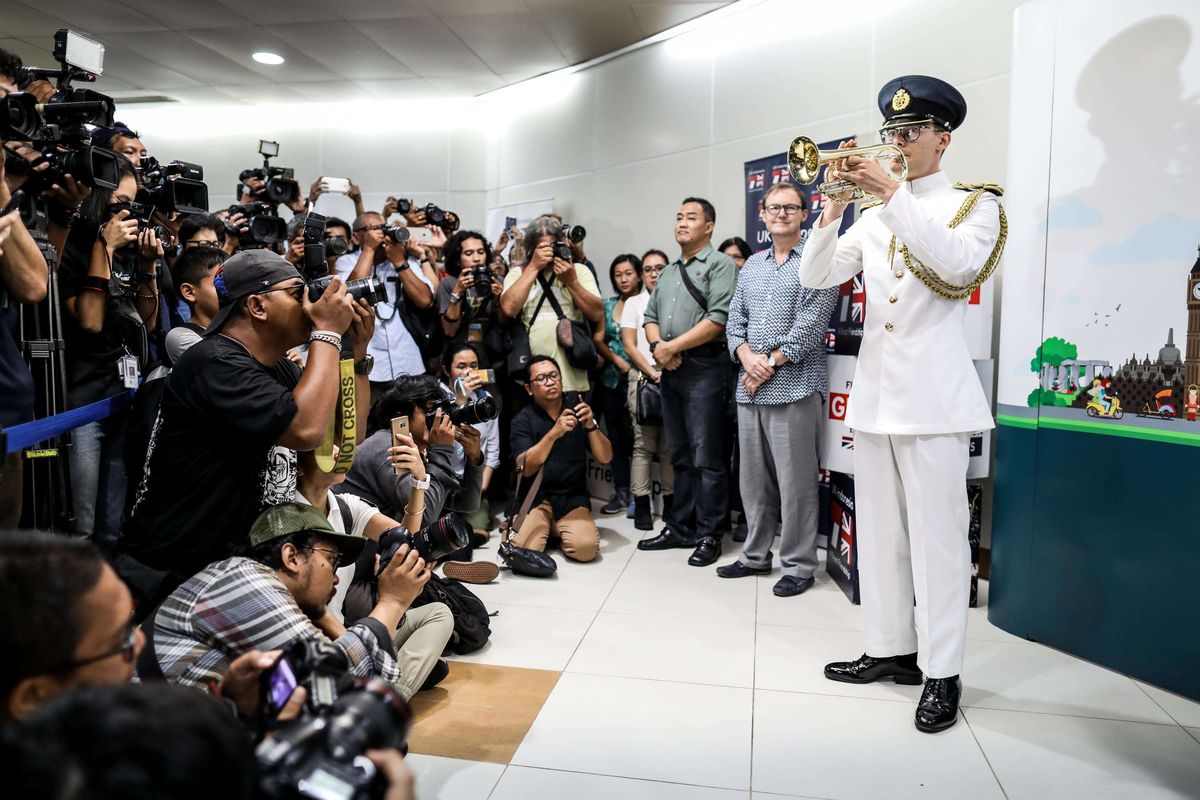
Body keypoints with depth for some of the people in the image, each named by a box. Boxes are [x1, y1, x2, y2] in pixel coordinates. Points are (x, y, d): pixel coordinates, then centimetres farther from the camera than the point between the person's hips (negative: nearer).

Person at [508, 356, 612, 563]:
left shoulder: (577, 408, 5)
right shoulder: (523, 420, -2)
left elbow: (605, 458, -1)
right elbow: (526, 468, -17)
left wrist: (590, 425, -19)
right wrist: (554, 433, -29)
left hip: (572, 498, 2)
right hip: (534, 497, -2)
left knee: (585, 548, -24)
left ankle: (558, 529, 8)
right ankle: (545, 528, 6)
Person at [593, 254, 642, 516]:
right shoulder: (608, 304, 12)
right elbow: (599, 340, 8)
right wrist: (618, 361, -7)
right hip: (611, 380, 5)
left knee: (634, 434, -5)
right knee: (615, 436, 7)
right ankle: (621, 491, 15)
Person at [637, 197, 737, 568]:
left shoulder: (720, 265, -3)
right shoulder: (668, 273, 21)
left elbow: (718, 319, -15)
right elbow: (651, 317, 19)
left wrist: (673, 347, -13)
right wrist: (657, 346, -3)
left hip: (704, 369, -8)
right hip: (670, 371, 8)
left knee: (706, 457, -5)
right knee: (680, 455, 13)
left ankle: (710, 536, 4)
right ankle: (680, 528, 21)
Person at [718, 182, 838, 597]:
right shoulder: (752, 265, 17)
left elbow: (810, 326, -11)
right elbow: (734, 321, 13)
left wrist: (770, 364, -13)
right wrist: (747, 358, -6)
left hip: (794, 386, -6)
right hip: (749, 387, 6)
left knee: (795, 480, -2)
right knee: (754, 477, 13)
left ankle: (798, 565, 9)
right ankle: (756, 555, 25)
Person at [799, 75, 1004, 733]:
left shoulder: (975, 205, 4)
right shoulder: (873, 218, 17)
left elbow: (956, 263, -18)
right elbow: (815, 277, 6)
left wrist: (892, 192, -21)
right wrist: (833, 211, -9)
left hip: (933, 397, -5)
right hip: (873, 394, 5)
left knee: (937, 536, -3)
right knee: (879, 531, 11)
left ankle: (942, 673, 8)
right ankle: (890, 649, 23)